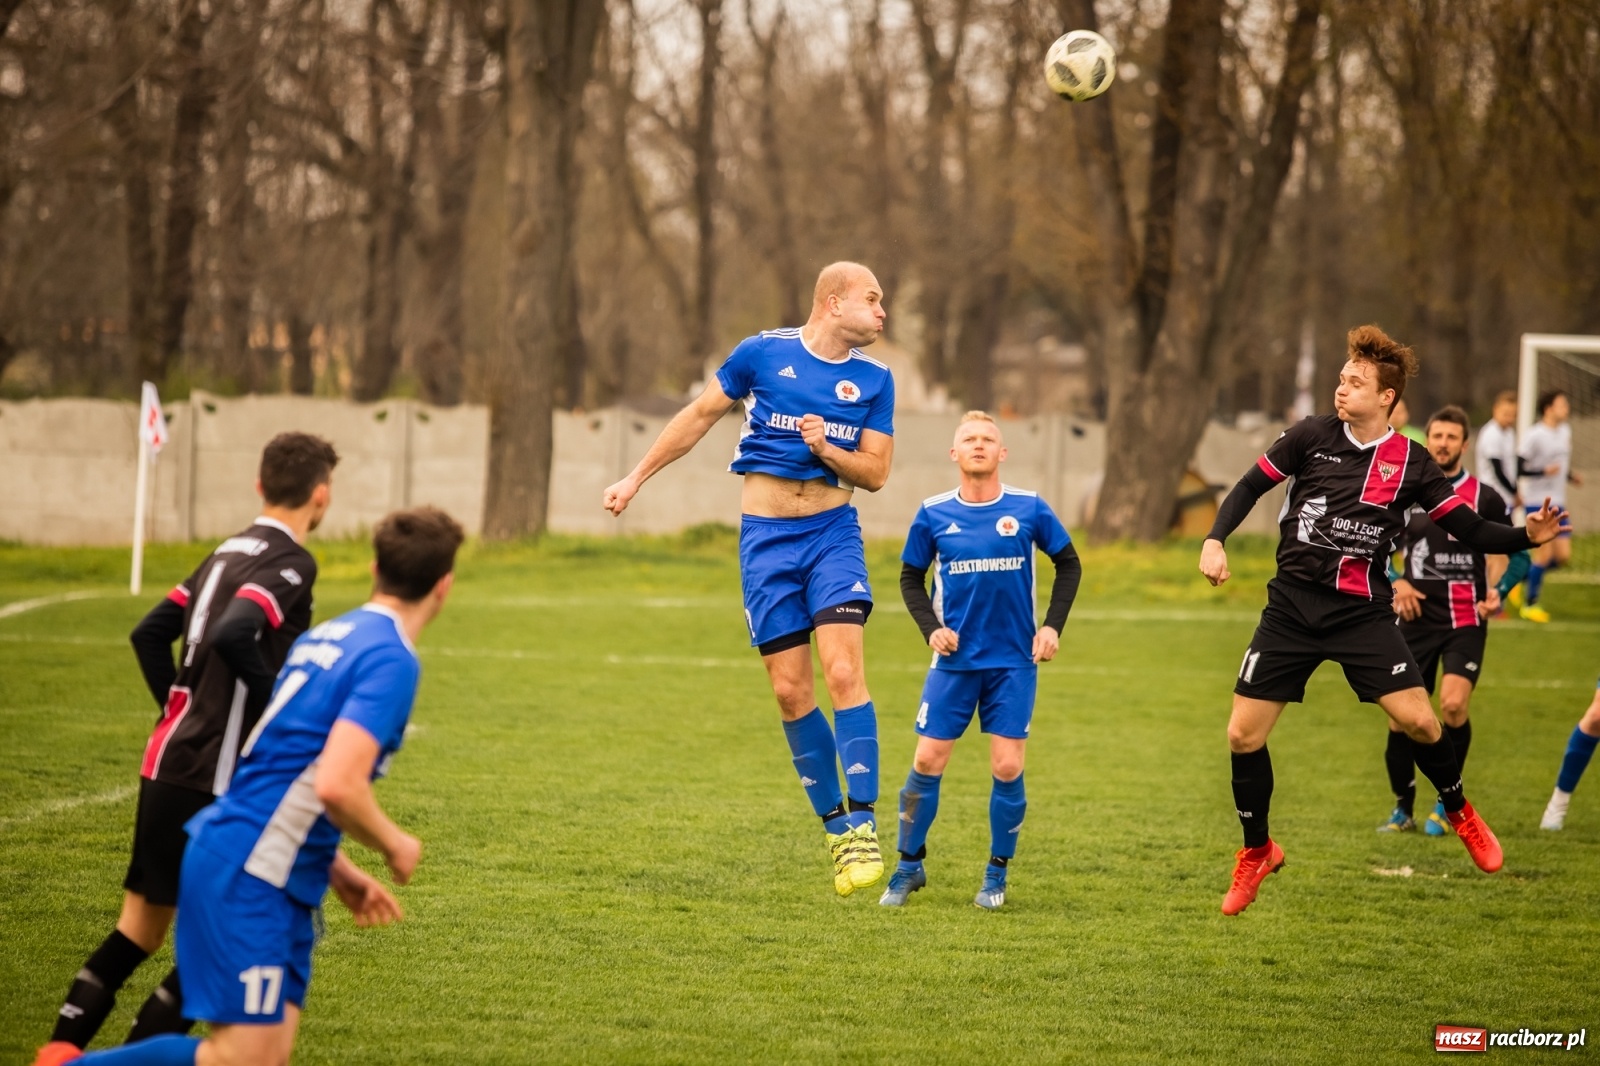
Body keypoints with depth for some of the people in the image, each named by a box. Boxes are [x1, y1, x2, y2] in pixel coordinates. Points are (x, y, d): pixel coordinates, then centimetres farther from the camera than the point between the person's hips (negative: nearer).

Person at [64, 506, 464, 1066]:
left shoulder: (325, 636, 14)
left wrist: (340, 872, 23)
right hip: (248, 877, -9)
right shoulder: (390, 660, -15)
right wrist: (396, 846, -7)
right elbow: (337, 786, -26)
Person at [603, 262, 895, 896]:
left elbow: (876, 473, 6)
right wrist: (637, 478, 14)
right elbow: (700, 415, 11)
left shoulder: (874, 380, 4)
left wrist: (826, 450, -14)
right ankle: (834, 827, 9)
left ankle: (862, 825, -16)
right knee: (790, 690, -2)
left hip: (833, 533, 0)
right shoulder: (763, 353, -1)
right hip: (765, 535, 0)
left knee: (843, 672, -17)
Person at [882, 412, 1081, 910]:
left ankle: (997, 873, 13)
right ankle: (909, 865, 15)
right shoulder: (933, 514, -2)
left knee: (1007, 767, -4)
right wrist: (931, 627, -6)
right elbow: (911, 577, 10)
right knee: (927, 762, -2)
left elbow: (1068, 564, 9)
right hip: (955, 661, 0)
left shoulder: (1029, 509, -4)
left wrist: (1052, 626, -1)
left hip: (1013, 662, 0)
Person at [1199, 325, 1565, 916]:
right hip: (1292, 606, 1)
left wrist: (1525, 536, -20)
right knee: (1244, 734, -3)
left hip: (1362, 613, -1)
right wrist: (1215, 540, -8)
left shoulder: (1410, 462, -4)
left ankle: (1459, 813, 17)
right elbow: (1250, 486, 7)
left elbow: (1469, 529, -3)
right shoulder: (1311, 436, -2)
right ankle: (1257, 852, 20)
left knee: (1418, 719, -14)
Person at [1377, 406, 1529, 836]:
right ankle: (1403, 810, 16)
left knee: (1453, 704, -20)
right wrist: (1397, 583, -2)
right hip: (1418, 619, 3)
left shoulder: (1484, 498, 0)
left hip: (1465, 621, -3)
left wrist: (1497, 590, -12)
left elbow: (1517, 554, 7)